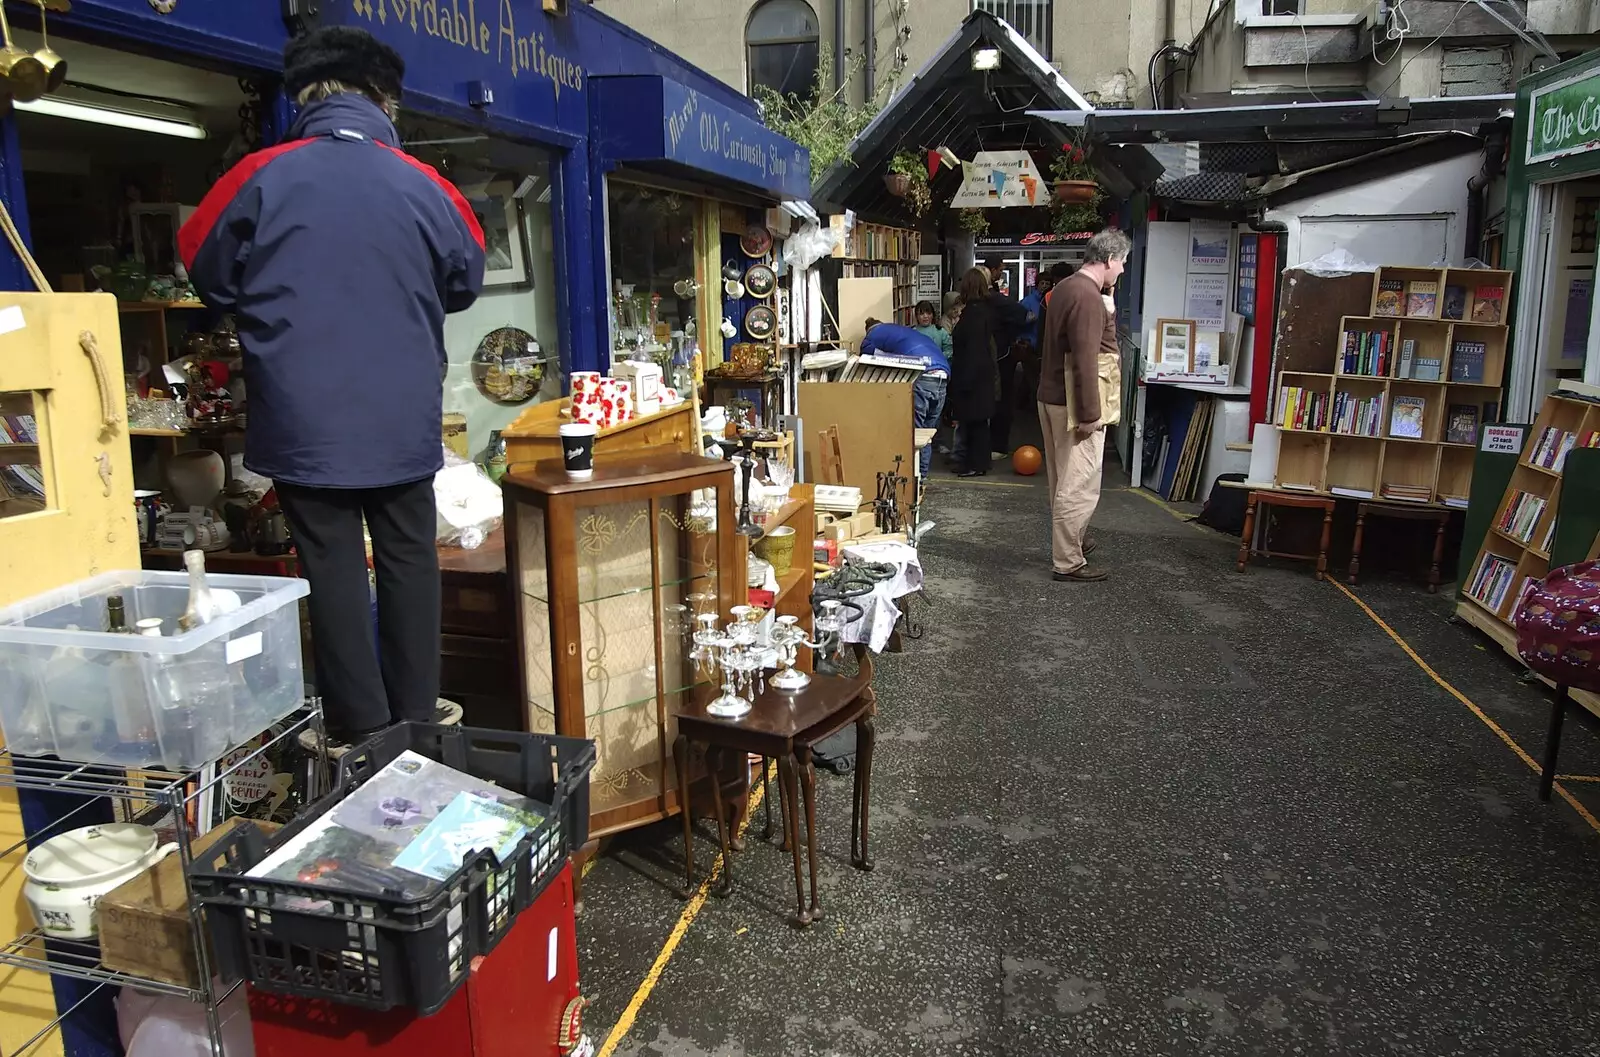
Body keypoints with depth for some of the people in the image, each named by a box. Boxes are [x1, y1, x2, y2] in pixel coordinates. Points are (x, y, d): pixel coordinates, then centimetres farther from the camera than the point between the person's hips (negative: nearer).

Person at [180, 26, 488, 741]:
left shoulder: (261, 176, -7)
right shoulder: (425, 186, -4)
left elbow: (208, 273, 7)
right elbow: (465, 284, 12)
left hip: (305, 427, -1)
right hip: (404, 422, 1)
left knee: (334, 569, 7)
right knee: (409, 562, 12)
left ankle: (362, 732, 12)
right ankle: (416, 723, 20)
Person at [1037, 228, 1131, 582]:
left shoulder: (1066, 287, 12)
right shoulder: (1088, 297, -20)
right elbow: (1085, 361, -24)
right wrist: (1089, 415, -22)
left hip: (1053, 397, 10)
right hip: (1074, 404, -10)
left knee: (1064, 481, 20)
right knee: (1079, 486, -3)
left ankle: (1070, 542, 34)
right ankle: (1068, 562, 3)